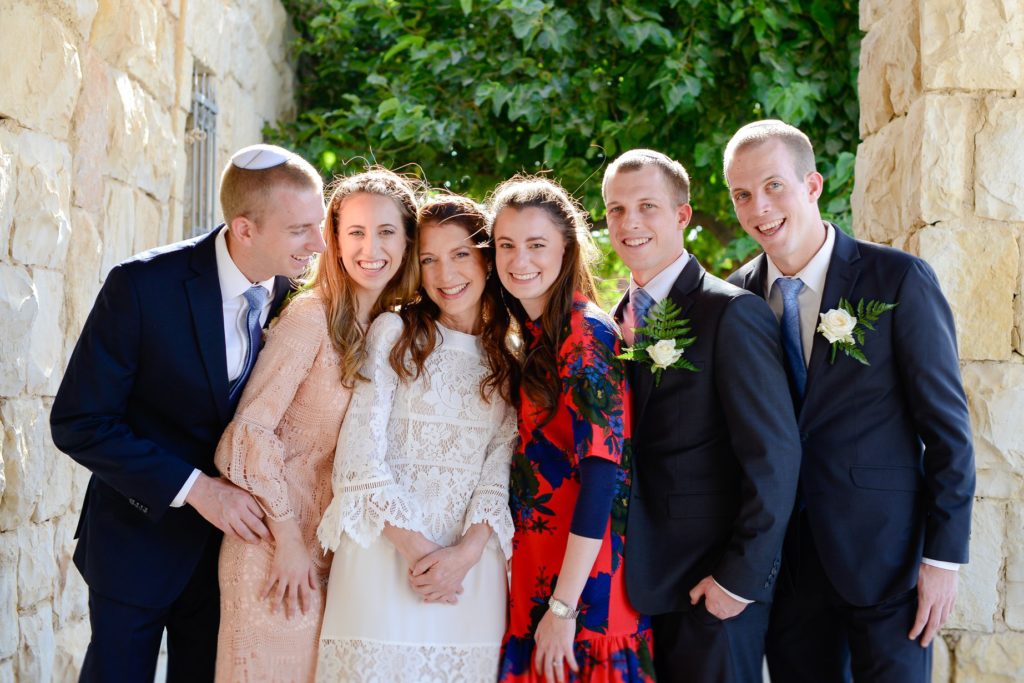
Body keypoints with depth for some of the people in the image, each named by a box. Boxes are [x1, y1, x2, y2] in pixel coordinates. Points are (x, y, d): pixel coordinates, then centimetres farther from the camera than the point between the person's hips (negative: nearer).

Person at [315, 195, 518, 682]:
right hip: (386, 550, -3)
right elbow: (360, 452, -6)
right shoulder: (395, 332, 2)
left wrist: (464, 552, -13)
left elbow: (501, 468, 3)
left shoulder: (507, 357, 11)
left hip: (472, 562, 3)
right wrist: (415, 547, -12)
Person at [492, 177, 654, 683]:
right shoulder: (530, 337, 9)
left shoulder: (586, 334, -15)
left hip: (586, 583, -7)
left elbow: (601, 472, -20)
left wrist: (564, 606, -21)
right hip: (533, 574, 7)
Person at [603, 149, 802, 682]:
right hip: (639, 581, 6)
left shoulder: (732, 313, -12)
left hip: (713, 587, -6)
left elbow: (775, 457, -16)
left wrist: (740, 578, -17)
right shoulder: (617, 322, 10)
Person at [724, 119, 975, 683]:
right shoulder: (737, 295, 3)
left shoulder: (899, 280, -9)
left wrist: (943, 557, -9)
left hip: (884, 554, -4)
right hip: (786, 563, 4)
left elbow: (948, 427, -8)